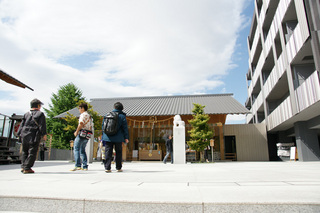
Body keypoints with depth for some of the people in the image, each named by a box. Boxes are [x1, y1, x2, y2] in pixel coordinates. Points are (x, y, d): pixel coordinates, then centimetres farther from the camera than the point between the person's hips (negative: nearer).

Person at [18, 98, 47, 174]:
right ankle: (27, 168, -2)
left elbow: (21, 125, 13)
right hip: (34, 136, -5)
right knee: (32, 153, 0)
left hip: (24, 135, 5)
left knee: (24, 151, 18)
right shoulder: (40, 114, -1)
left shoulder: (26, 114, 14)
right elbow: (42, 125, -7)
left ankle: (23, 166, 17)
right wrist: (44, 134, -5)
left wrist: (19, 134, 16)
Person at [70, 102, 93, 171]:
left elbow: (81, 124, -18)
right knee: (82, 150, 14)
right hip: (87, 136, 9)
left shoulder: (83, 115, -5)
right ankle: (85, 166, 13)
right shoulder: (89, 116, 22)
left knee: (76, 149, -6)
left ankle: (77, 165, -14)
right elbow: (91, 125, 20)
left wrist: (76, 132, -9)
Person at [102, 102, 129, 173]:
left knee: (108, 153, 6)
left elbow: (103, 127, 13)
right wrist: (126, 137, 2)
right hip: (118, 138, -2)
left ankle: (107, 167, 3)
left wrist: (103, 138, 20)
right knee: (118, 152, 10)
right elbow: (125, 127, -3)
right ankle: (118, 168, 14)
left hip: (108, 138, 2)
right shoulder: (122, 116, -1)